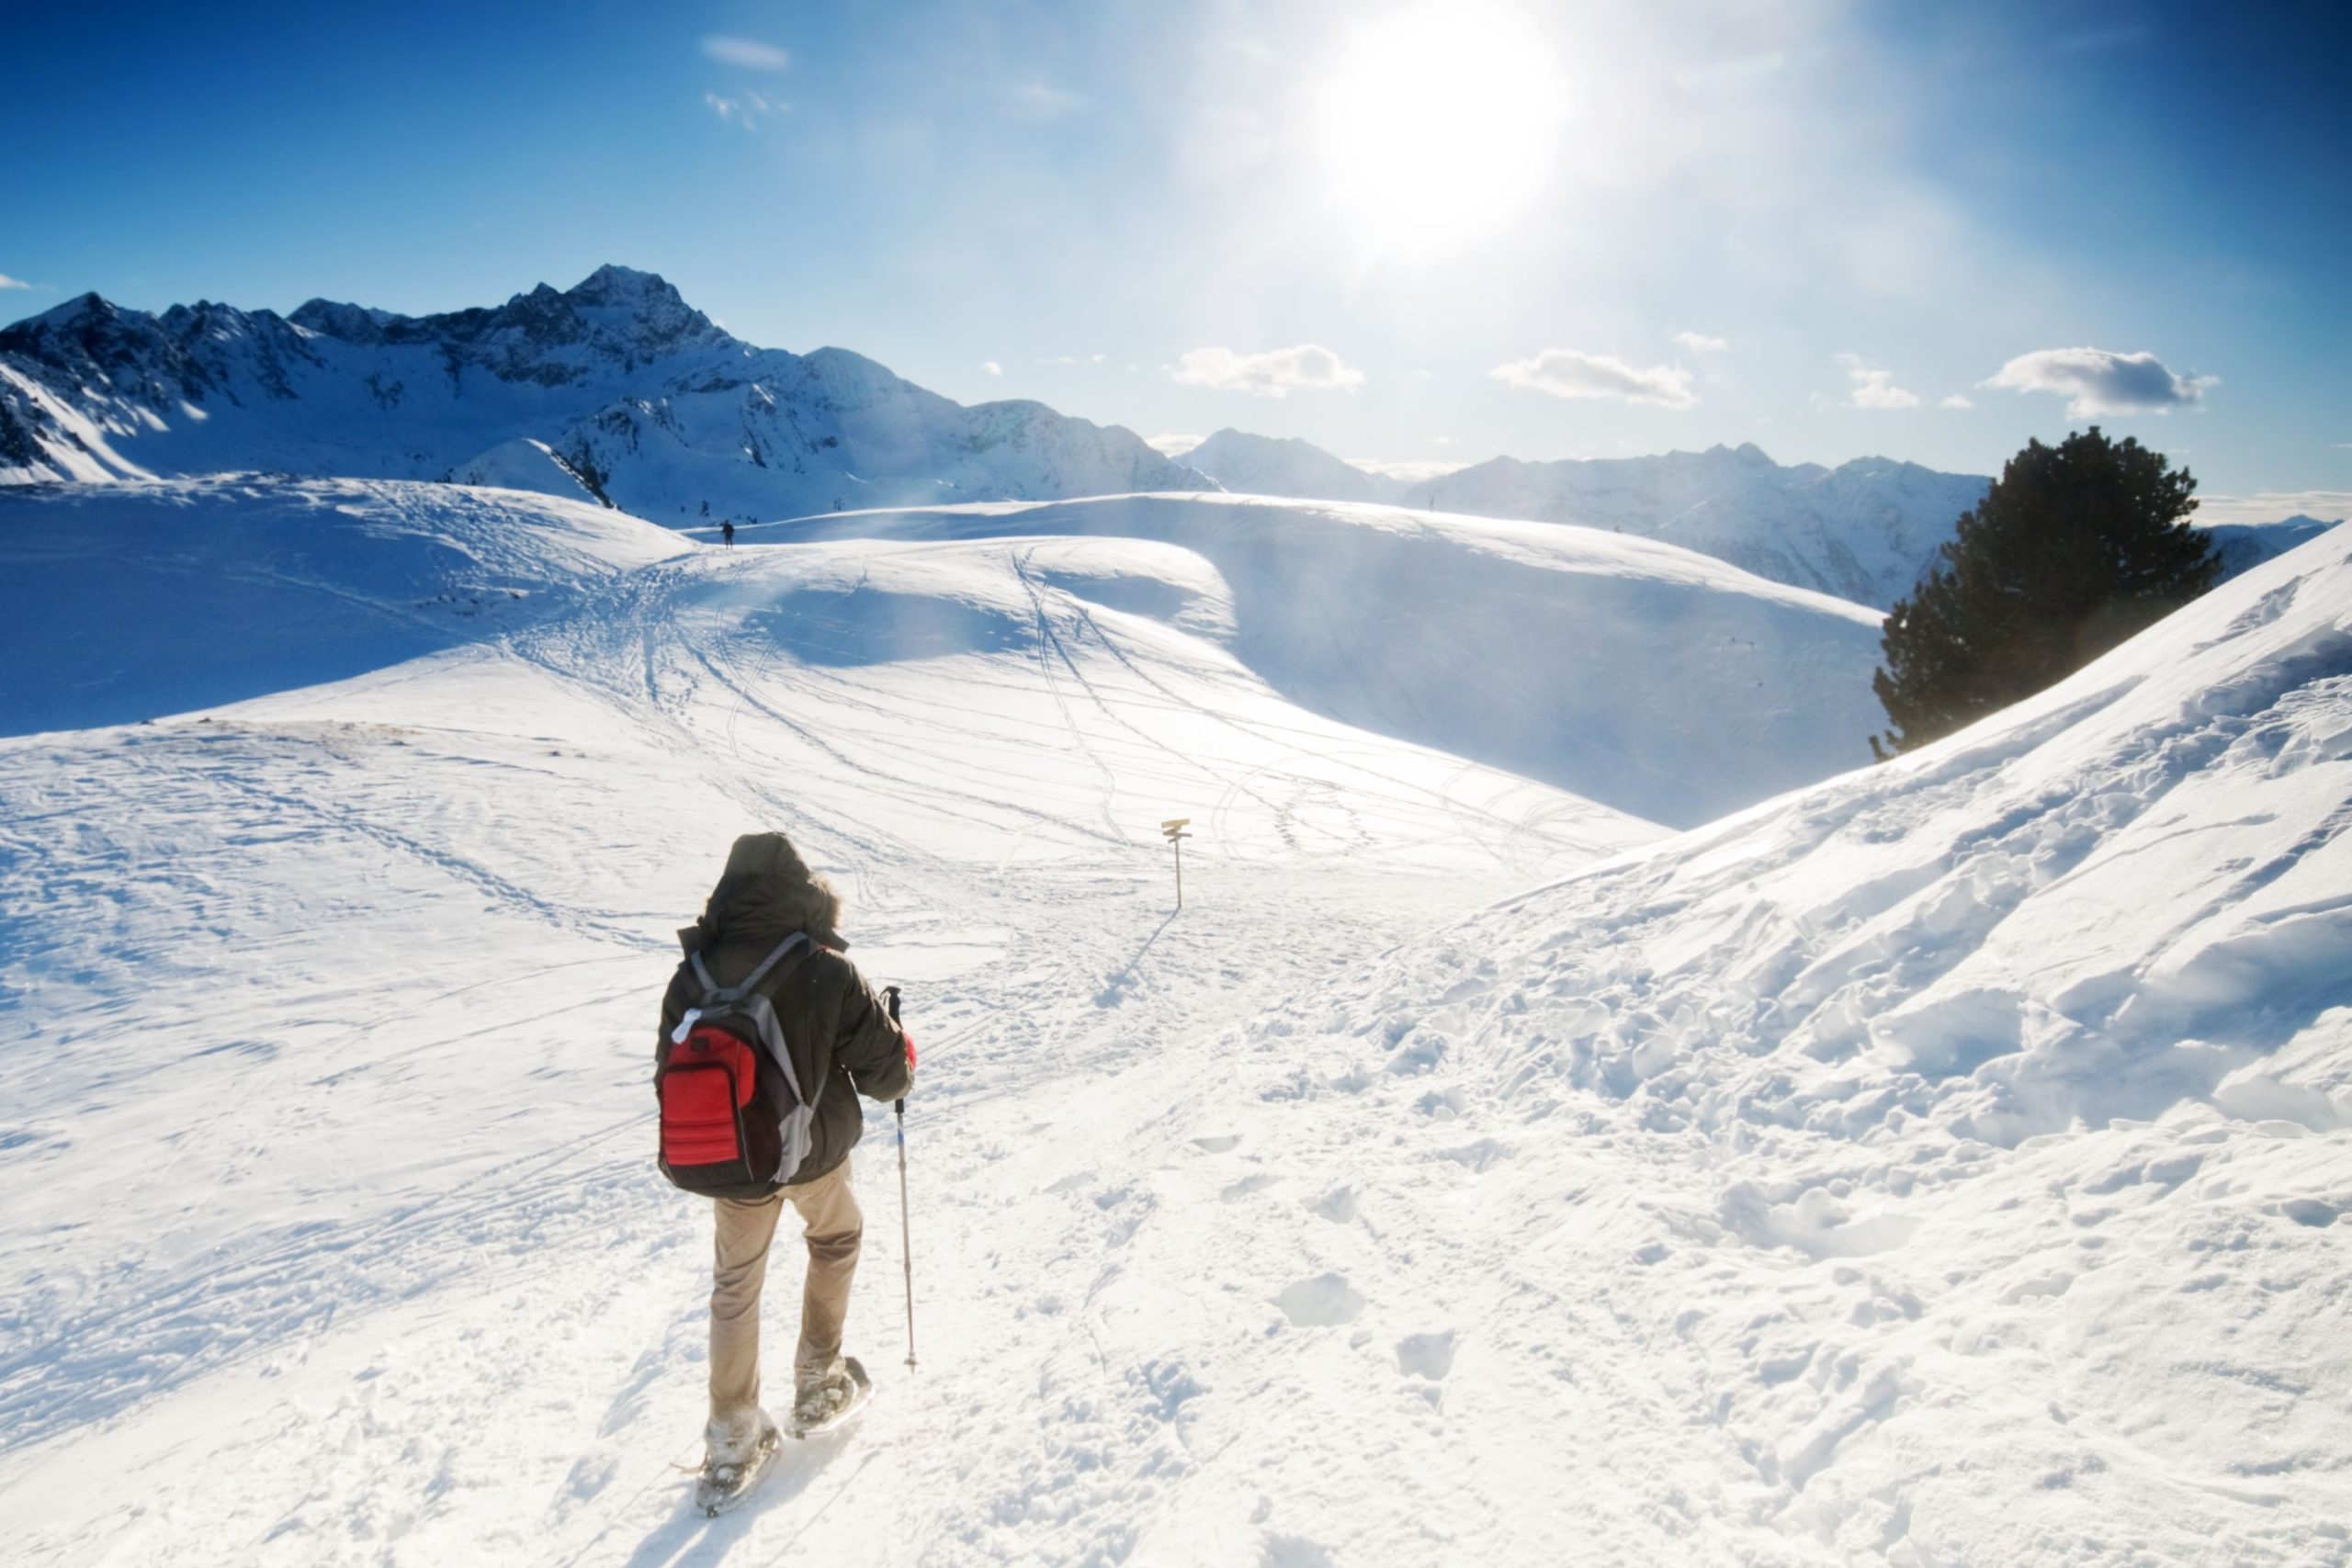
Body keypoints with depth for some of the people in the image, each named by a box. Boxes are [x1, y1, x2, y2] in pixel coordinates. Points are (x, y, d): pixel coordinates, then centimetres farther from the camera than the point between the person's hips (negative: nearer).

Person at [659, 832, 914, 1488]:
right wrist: (901, 1062, 8)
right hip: (815, 1152, -2)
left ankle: (732, 1434, 27)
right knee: (836, 1239, 28)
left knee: (735, 1286, 21)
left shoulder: (692, 978, -12)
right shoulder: (827, 974, -23)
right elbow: (886, 1071, -16)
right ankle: (816, 1383, 34)